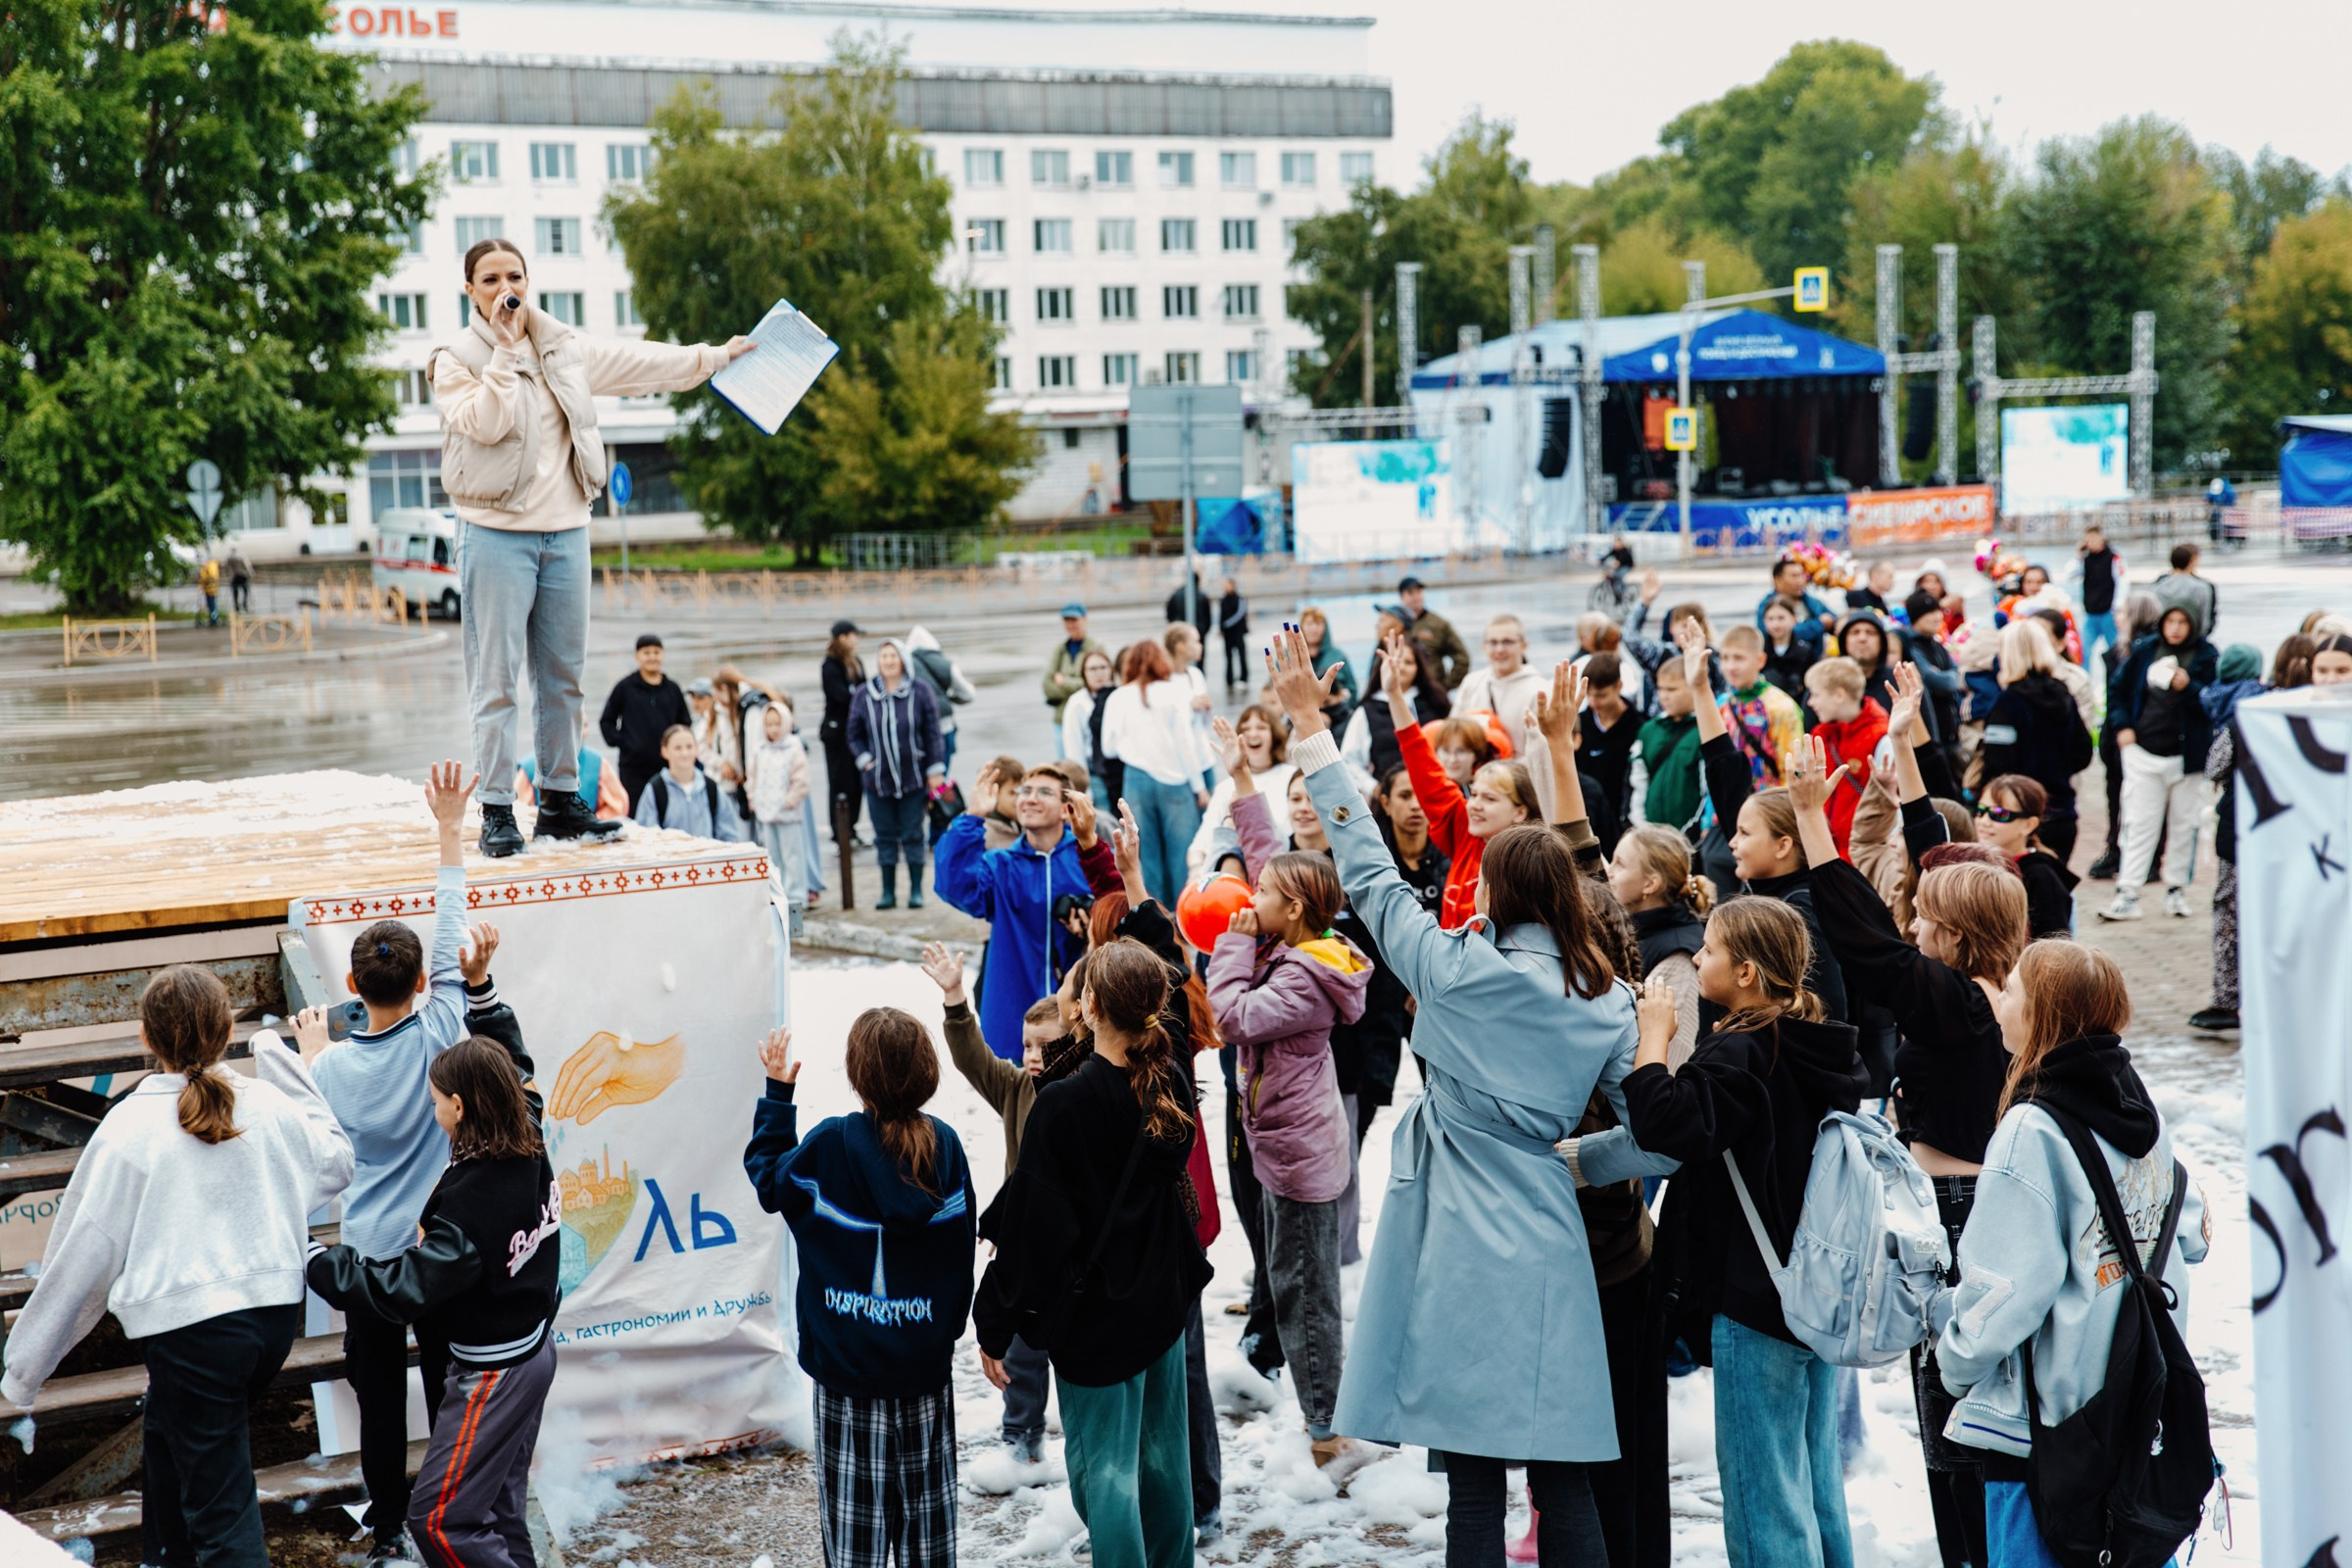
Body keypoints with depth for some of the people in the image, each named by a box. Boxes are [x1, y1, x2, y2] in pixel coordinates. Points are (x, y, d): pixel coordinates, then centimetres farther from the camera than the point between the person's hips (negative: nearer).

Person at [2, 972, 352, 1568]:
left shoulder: (128, 1127, -11)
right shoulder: (269, 1105, -2)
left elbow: (83, 1253, -5)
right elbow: (336, 1163, 19)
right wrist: (286, 1059, 19)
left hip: (190, 1325, -5)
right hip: (275, 1311, 5)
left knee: (223, 1517, 1)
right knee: (167, 1437, 31)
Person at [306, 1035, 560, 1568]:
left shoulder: (471, 1203, -30)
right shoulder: (530, 1152, -7)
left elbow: (401, 1290, -31)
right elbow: (515, 1071, 14)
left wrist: (314, 1258, -24)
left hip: (492, 1370, -9)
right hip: (532, 1349, 9)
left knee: (439, 1518, -2)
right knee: (499, 1504, 20)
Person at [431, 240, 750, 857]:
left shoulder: (566, 349, 11)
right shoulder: (455, 359, -2)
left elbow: (642, 362, 22)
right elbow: (486, 423, -17)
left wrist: (715, 355, 27)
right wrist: (506, 348, -17)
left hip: (565, 532, 5)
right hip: (498, 535, -5)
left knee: (564, 676, 10)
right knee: (497, 678, -6)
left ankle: (561, 800, 18)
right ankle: (496, 811, -4)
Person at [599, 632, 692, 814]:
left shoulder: (673, 689, 9)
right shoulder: (625, 687, 2)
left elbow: (686, 722, 17)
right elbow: (606, 721, 7)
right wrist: (618, 741, -5)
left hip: (665, 767, 2)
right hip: (633, 767, -2)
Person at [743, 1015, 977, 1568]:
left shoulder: (830, 1145, -15)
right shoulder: (945, 1145, -5)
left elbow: (769, 1179, 5)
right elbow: (960, 1246, 4)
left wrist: (777, 1093, 14)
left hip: (847, 1359, -3)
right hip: (927, 1358, 3)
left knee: (855, 1513, 5)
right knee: (926, 1505, 14)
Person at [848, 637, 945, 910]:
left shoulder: (919, 691, -3)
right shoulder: (864, 695, 1)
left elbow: (932, 733, -1)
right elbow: (855, 734, 11)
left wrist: (935, 770, -4)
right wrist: (865, 760, -3)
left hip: (913, 779, -2)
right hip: (878, 780, 2)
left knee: (913, 836, 3)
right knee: (885, 837, 7)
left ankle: (916, 890, 11)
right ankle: (888, 892, 15)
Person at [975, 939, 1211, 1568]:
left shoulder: (1062, 1105, -21)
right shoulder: (1171, 1085, -3)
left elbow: (1034, 1227, -17)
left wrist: (996, 1325, -7)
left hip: (1095, 1315, -6)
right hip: (1165, 1301, 7)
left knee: (1104, 1471, 2)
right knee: (1164, 1457, 18)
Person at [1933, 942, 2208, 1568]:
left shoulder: (2030, 1132, -21)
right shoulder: (2141, 1109, 2)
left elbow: (2007, 1289, -21)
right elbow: (2191, 1233, 13)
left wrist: (1955, 1359, -5)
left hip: (2044, 1417, -8)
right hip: (2142, 1399, 8)